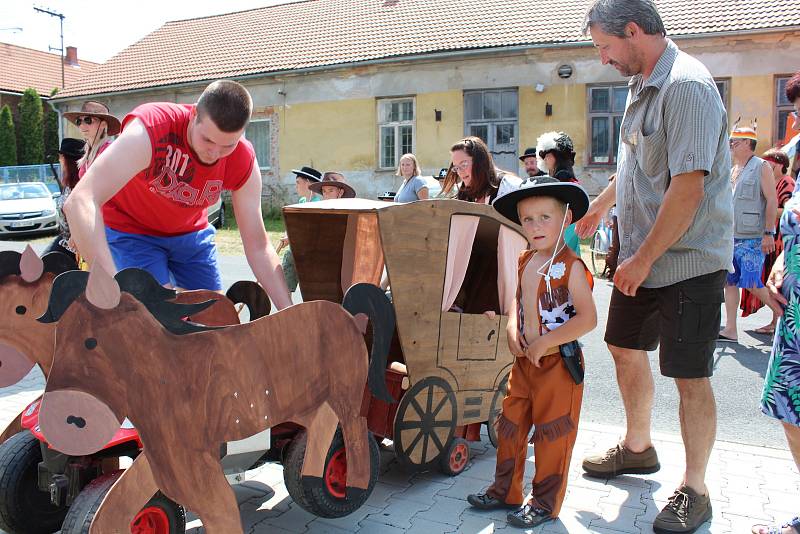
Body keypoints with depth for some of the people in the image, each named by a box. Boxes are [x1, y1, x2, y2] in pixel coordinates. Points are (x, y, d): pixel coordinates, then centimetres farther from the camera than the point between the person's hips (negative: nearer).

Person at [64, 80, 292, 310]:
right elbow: (79, 203, -44)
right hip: (131, 230, -3)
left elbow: (258, 248, -15)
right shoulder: (151, 127, -35)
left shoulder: (245, 162, -22)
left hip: (190, 232, 4)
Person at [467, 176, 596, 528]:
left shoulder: (570, 265, -15)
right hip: (524, 361, 7)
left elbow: (587, 319, -21)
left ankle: (545, 503, 21)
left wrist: (544, 342, -22)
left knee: (552, 434, 5)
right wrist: (512, 331, 0)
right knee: (510, 426, 14)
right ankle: (505, 491, 30)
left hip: (558, 363, -7)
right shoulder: (525, 261, 6)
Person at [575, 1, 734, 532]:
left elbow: (689, 187, -25)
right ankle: (638, 448, 39)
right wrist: (601, 205, 34)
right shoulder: (643, 85, 11)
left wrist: (644, 259, -20)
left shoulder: (687, 86, -19)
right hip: (641, 256, 9)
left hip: (687, 260, -9)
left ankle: (694, 491, 18)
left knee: (690, 377, 1)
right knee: (626, 348, 18)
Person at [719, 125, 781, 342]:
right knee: (730, 281, 4)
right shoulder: (733, 171, 16)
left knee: (751, 284, -8)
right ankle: (730, 330, 7)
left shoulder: (761, 166, -5)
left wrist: (768, 233, -17)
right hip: (732, 236, 8)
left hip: (753, 237, -7)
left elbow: (772, 201, -11)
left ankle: (782, 313, 15)